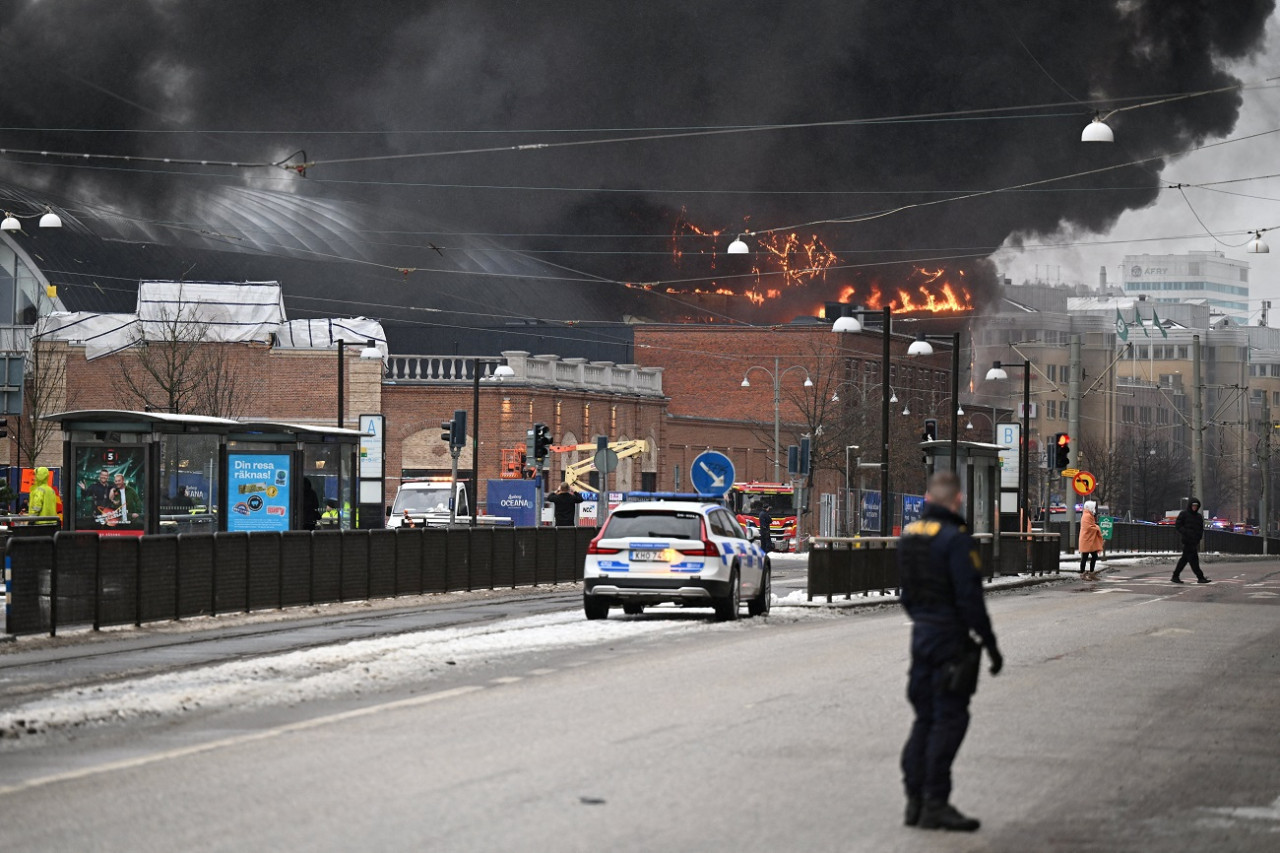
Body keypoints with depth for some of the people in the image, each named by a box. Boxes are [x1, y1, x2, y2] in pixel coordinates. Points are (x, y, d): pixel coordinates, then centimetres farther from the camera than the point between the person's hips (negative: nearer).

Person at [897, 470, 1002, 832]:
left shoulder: (909, 534, 9)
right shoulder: (955, 539, -17)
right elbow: (969, 598, -19)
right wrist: (990, 643, -13)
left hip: (921, 635, 8)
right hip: (951, 637, -8)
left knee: (925, 718, 14)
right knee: (949, 719, -4)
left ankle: (915, 800, 14)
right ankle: (935, 804, -5)